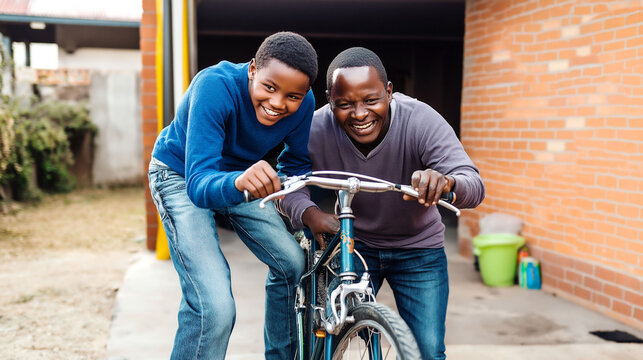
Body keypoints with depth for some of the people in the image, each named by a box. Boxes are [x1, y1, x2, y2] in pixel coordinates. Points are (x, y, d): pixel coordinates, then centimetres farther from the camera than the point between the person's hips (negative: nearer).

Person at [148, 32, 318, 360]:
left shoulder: (302, 103, -20)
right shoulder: (215, 87, -36)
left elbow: (296, 163, -3)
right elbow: (199, 186, -42)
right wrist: (238, 183, -64)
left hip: (238, 174, 5)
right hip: (182, 177, -5)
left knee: (294, 263, -5)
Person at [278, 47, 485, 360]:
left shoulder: (421, 121, -25)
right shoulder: (317, 129, -20)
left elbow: (474, 186, -31)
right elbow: (287, 183, -18)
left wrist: (445, 182, -56)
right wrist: (309, 213, -41)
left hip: (417, 249, 0)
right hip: (352, 244, 1)